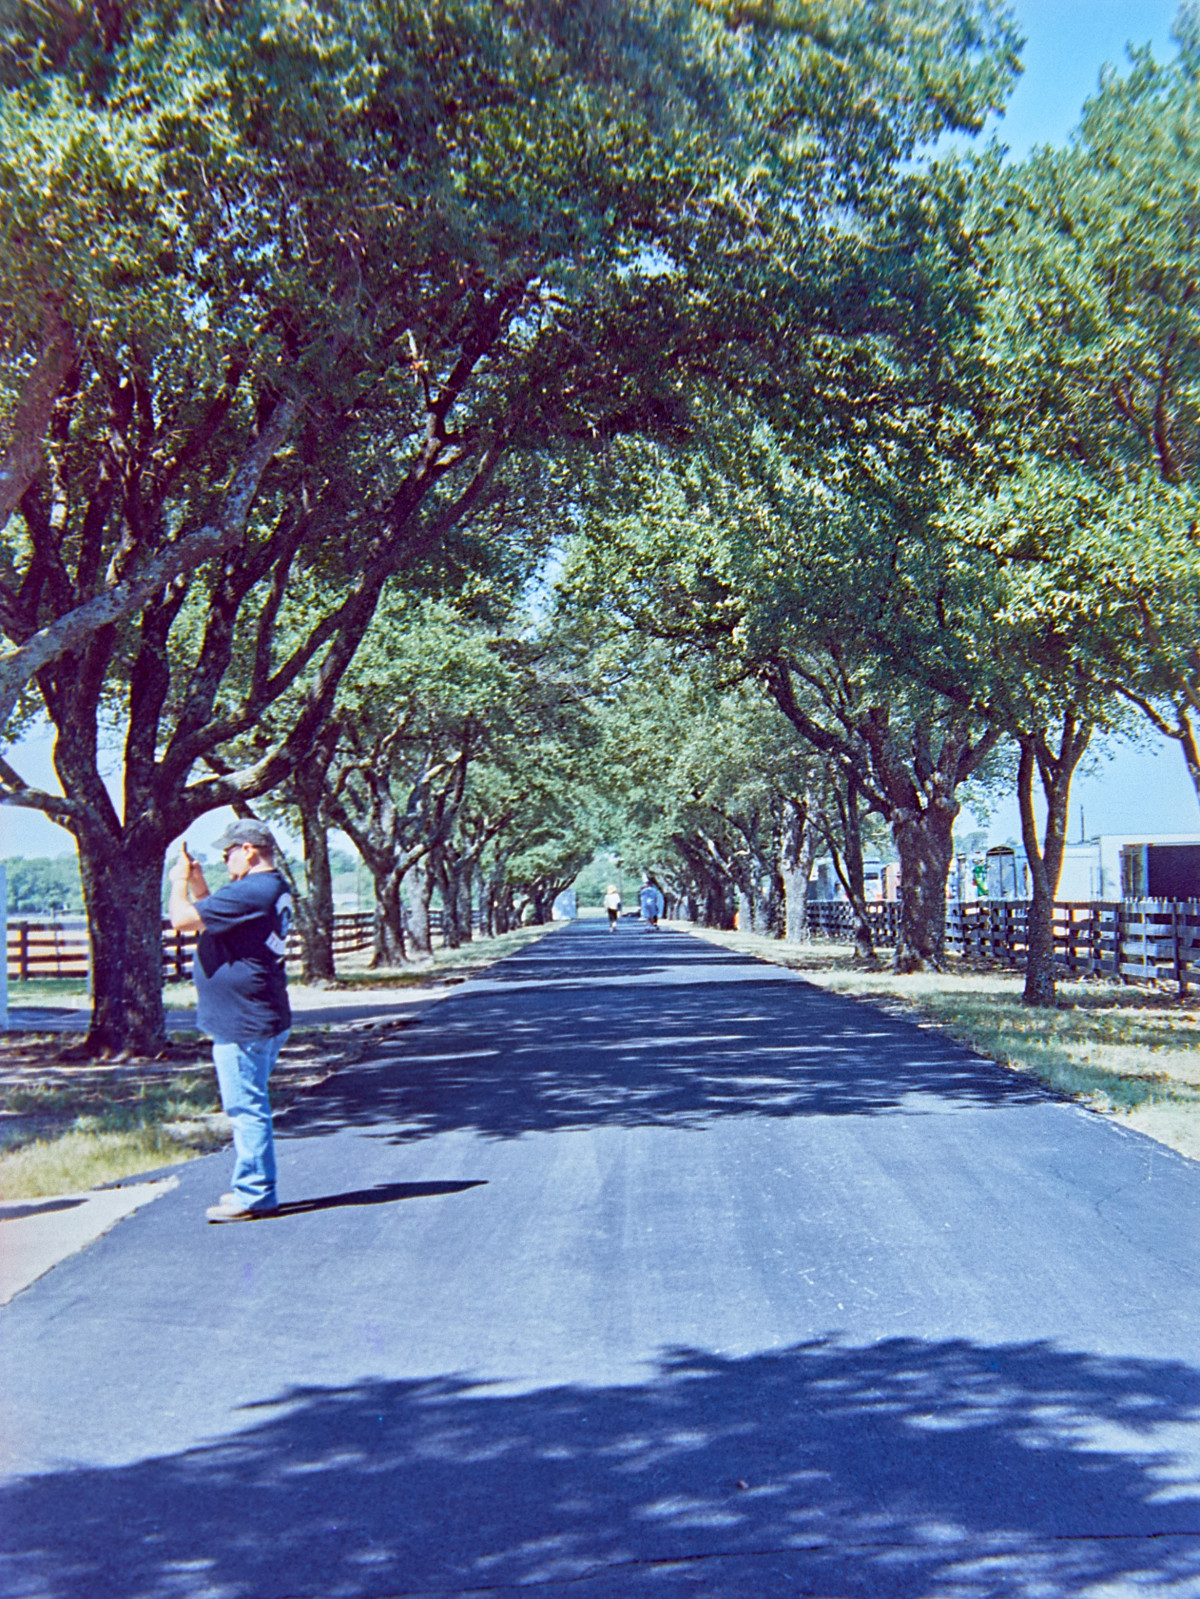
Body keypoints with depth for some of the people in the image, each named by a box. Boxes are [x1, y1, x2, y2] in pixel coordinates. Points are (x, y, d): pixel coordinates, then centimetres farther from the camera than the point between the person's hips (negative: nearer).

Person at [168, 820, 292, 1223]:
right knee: (250, 1108, 18)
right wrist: (197, 883, 14)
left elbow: (182, 919, -19)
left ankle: (253, 1196, 1)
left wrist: (180, 881, -2)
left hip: (243, 1023, -11)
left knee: (246, 1109, -4)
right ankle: (253, 1189, 27)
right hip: (266, 1019, 11)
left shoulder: (248, 892, -21)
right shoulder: (274, 889, 14)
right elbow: (212, 917, 23)